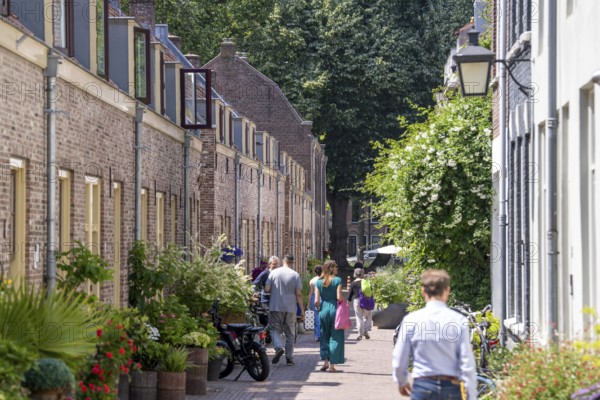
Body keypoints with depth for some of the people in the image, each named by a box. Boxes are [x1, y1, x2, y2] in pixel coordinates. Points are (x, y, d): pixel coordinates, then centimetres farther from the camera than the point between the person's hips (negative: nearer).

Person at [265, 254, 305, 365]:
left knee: (276, 330, 7)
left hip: (275, 307, 0)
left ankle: (278, 347, -20)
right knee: (290, 334, 10)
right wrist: (302, 311, 1)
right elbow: (299, 295, -5)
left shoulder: (274, 273, -1)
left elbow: (267, 289, -3)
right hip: (290, 308, 0)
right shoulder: (295, 275, -3)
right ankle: (289, 358, 11)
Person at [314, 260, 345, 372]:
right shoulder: (337, 280, -7)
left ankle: (325, 361, 11)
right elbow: (339, 297, -15)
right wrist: (345, 300, 6)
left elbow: (316, 301, -1)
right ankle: (332, 364, 2)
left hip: (323, 310, 3)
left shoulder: (318, 282, 2)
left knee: (324, 337, 16)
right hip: (334, 309, -3)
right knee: (335, 338, 4)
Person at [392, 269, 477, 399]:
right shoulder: (459, 321, -5)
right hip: (451, 388, 1)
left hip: (423, 386, -1)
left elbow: (398, 361, 3)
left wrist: (401, 382, 22)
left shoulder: (411, 320, -4)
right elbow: (467, 364, -6)